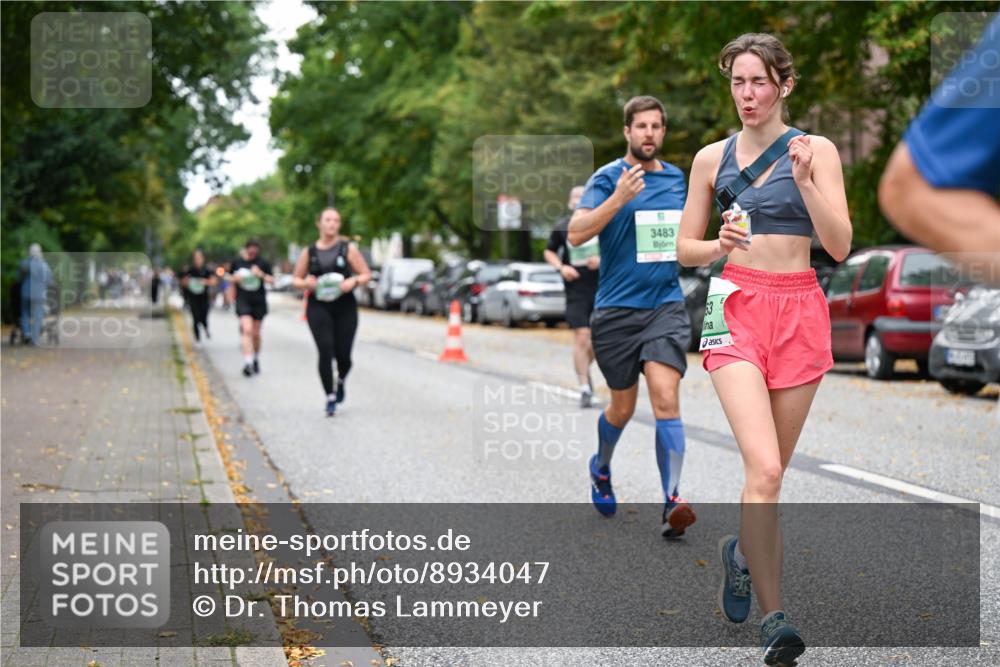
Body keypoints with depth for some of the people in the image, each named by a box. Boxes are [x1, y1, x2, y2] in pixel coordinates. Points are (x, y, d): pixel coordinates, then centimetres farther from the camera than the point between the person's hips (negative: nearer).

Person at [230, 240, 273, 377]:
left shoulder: (263, 263, -1)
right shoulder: (237, 262, 2)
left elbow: (271, 280, 0)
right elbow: (231, 278, 15)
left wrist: (261, 274, -17)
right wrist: (235, 279, -7)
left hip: (259, 301, 1)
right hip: (243, 300, -1)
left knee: (256, 333, 9)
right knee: (247, 329, -18)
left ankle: (256, 360, 31)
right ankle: (248, 362, -22)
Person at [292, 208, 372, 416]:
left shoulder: (348, 248, 5)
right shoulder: (309, 252, 7)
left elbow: (366, 274, 6)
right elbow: (296, 279, 14)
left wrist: (353, 281, -15)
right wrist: (307, 284, -8)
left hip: (345, 307, 0)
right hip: (318, 307, 0)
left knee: (343, 354, -2)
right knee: (325, 352, -11)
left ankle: (340, 382, 33)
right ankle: (330, 398, -3)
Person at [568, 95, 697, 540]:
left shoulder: (677, 178, 12)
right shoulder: (608, 178, -4)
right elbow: (576, 234, -17)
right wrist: (618, 198, -25)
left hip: (666, 306, 2)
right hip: (616, 309, -2)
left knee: (665, 398, -15)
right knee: (622, 408, 10)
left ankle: (672, 502, -16)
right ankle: (601, 468, 41)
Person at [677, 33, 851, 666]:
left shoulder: (816, 150, 3)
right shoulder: (713, 158, 8)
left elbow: (840, 247, -5)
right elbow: (685, 250, 13)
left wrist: (805, 181, -18)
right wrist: (720, 245, -8)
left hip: (800, 311, 1)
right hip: (737, 308, -1)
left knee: (772, 470, 7)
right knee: (764, 468, -17)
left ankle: (744, 554, 38)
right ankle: (773, 615, -9)